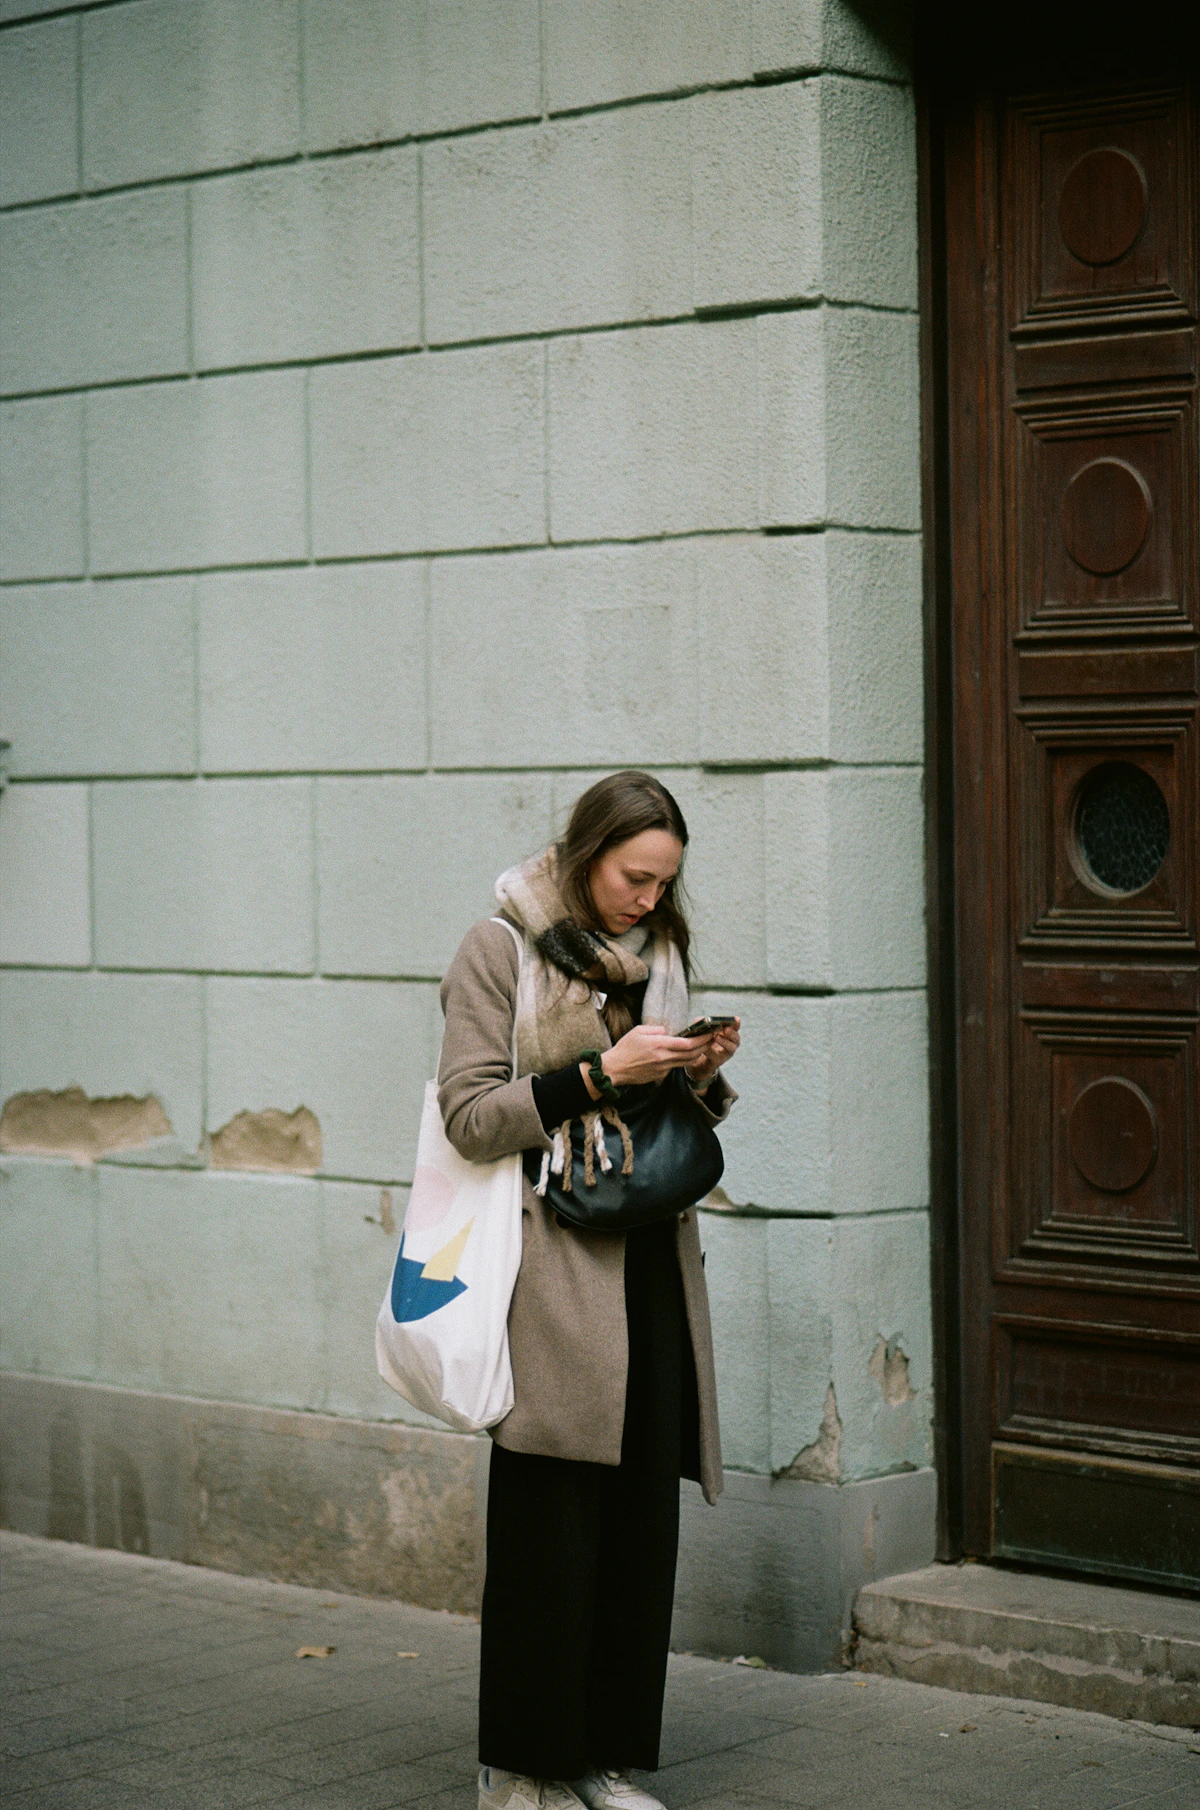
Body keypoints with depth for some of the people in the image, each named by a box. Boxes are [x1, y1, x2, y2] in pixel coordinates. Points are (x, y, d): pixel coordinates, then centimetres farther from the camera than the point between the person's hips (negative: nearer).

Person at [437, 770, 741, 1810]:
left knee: (643, 1517, 5)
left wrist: (702, 1077, 0)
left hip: (652, 1265, 6)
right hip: (554, 1266, -6)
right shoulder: (499, 952, -4)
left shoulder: (657, 954, 14)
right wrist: (602, 1071, -17)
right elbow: (472, 1117, -11)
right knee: (550, 1525, -5)